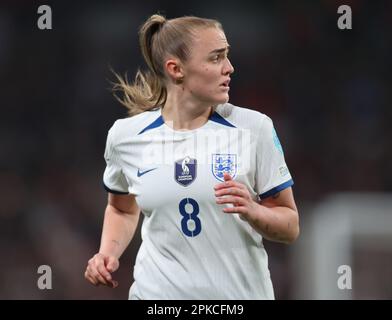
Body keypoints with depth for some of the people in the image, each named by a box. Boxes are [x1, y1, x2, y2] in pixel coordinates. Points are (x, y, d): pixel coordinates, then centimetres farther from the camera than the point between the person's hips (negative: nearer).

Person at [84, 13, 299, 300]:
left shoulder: (254, 127, -8)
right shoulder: (125, 135, -4)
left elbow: (290, 227, -4)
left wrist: (252, 212, -23)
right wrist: (108, 254, -3)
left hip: (242, 293, 0)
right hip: (158, 292, 0)